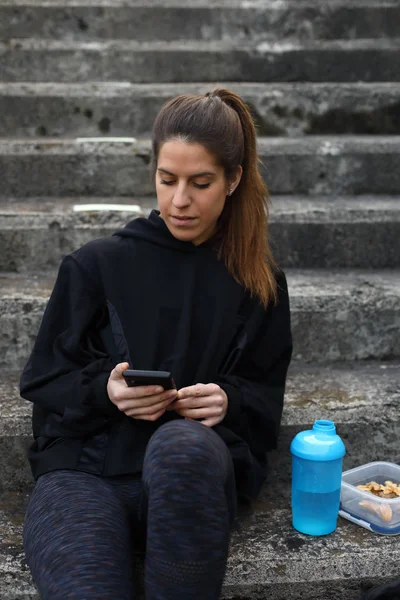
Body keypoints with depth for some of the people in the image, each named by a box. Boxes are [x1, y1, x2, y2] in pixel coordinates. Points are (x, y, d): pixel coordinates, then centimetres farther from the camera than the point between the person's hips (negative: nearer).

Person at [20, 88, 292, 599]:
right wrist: (104, 390, -10)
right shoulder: (97, 265, 9)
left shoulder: (261, 283, 13)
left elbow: (264, 398, 16)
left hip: (195, 467, 2)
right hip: (83, 465, -2)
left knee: (183, 445, -38)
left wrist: (229, 401, -8)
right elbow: (42, 378, 11)